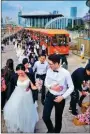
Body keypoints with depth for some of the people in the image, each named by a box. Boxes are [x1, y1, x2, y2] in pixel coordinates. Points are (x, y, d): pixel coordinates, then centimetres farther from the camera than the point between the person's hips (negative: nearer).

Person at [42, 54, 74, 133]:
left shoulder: (65, 73, -21)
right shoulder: (49, 71, -10)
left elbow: (71, 87, -12)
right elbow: (46, 83, 3)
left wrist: (62, 97, -18)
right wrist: (50, 87, -18)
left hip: (60, 98, -2)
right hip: (50, 96, 3)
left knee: (58, 118, 17)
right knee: (45, 117, 1)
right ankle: (51, 130, 34)